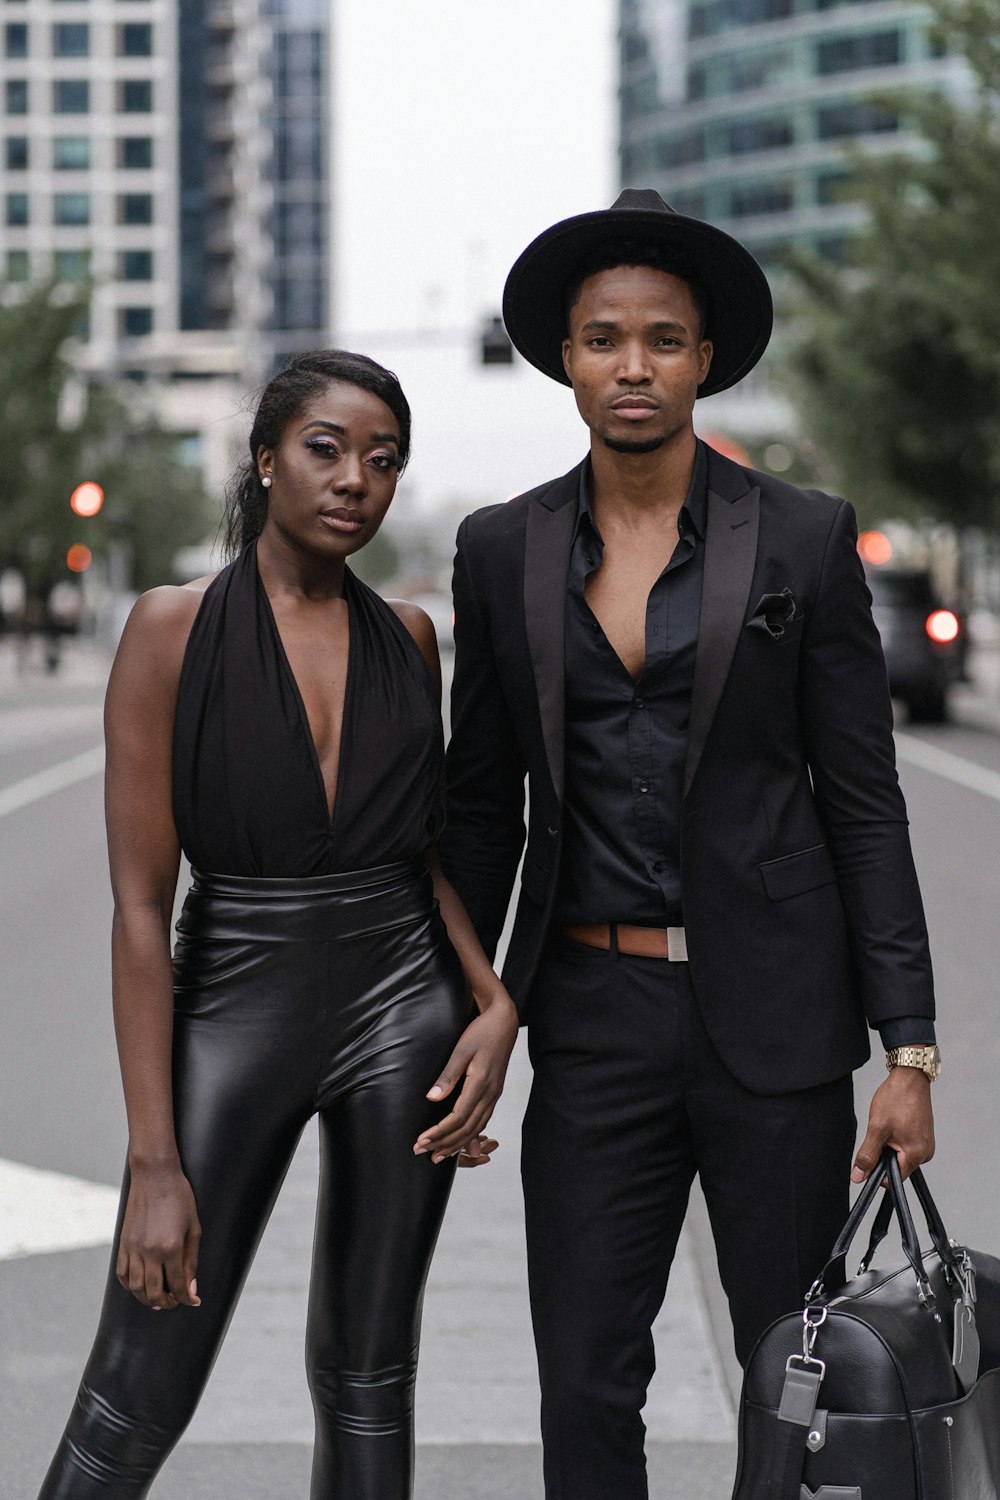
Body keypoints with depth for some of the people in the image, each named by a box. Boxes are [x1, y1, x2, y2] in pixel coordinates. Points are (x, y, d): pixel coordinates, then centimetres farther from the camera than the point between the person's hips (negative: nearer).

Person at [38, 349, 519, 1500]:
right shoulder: (177, 627, -8)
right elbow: (140, 906, -11)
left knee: (368, 1381, 11)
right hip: (234, 1006, -3)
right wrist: (155, 1164, -15)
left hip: (400, 1012, 4)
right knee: (138, 1401, -2)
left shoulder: (407, 637, 5)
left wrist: (492, 1001, -3)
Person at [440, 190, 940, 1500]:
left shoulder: (803, 537, -1)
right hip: (595, 1012, 2)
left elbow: (863, 799, -2)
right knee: (585, 1392, 4)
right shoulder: (504, 550, 5)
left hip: (771, 1011, -2)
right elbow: (483, 801, 11)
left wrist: (908, 1047, -6)